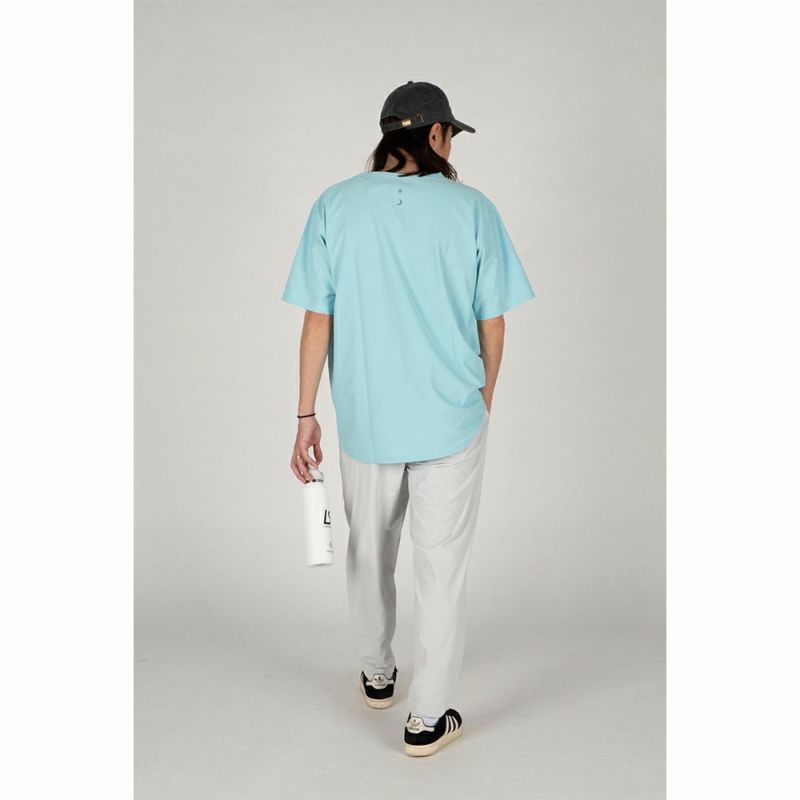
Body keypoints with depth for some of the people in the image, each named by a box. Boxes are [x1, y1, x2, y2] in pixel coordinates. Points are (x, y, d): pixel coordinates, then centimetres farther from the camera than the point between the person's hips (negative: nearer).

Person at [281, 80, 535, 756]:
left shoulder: (335, 206, -4)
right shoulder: (471, 208, -6)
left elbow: (318, 321, -5)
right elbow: (493, 325, -3)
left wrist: (307, 415, 2)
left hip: (366, 419, 2)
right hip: (451, 419, -2)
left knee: (369, 552, 22)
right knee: (443, 565, 9)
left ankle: (377, 674, 41)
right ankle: (429, 717, 19)